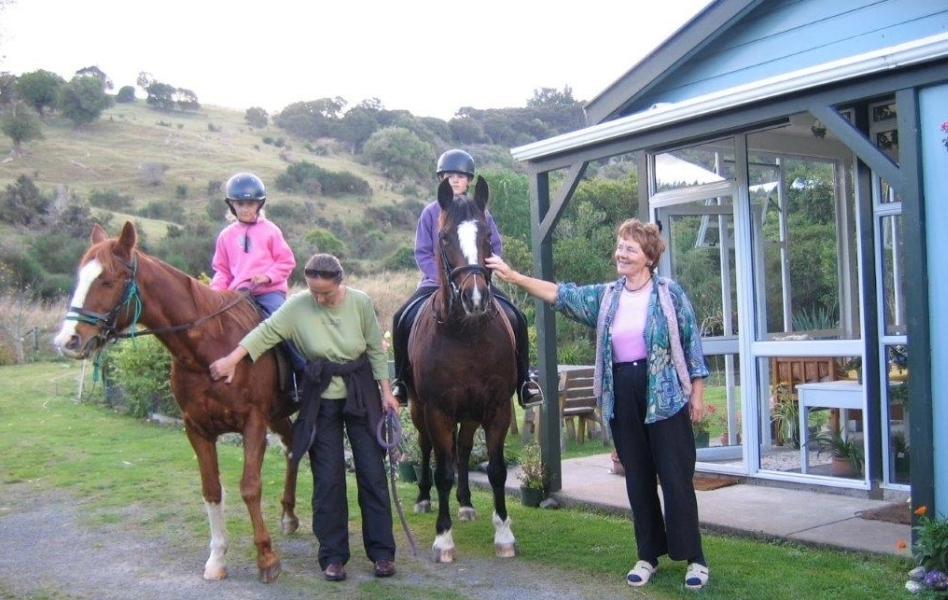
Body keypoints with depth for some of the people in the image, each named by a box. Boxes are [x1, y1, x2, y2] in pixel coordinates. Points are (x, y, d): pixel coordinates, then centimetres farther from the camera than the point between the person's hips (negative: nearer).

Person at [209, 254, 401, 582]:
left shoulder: (361, 303, -10)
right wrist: (231, 359, -23)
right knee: (328, 479, 4)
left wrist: (386, 392, -3)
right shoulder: (298, 305, -10)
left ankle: (381, 551, 14)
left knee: (372, 472, 4)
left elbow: (376, 350, -3)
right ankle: (333, 555, 15)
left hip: (361, 396, 0)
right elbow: (266, 332, -13)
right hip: (321, 400, 0)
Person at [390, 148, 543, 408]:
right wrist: (443, 277, -13)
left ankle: (524, 382, -3)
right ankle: (402, 381, -6)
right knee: (403, 319, -22)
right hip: (437, 282, 0)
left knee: (516, 319, -17)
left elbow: (495, 248, 6)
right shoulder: (431, 212, 2)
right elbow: (422, 253, 0)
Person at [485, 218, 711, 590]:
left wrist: (697, 391, -5)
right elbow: (561, 295, 0)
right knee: (637, 478, 11)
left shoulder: (669, 293, -3)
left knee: (676, 477, -1)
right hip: (623, 396, 4)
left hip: (665, 394, -4)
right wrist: (514, 277, -9)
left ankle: (693, 558, 10)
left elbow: (691, 342, -2)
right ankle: (649, 555, 22)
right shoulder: (605, 297, 8)